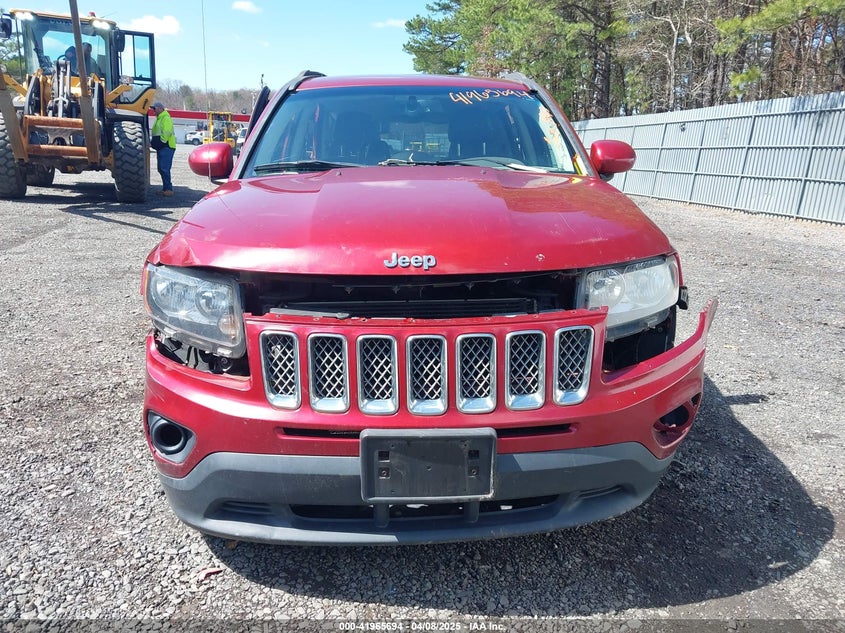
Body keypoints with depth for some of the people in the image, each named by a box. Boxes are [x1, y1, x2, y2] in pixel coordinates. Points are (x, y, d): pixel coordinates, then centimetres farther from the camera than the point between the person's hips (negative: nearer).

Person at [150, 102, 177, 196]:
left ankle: (168, 189, -13)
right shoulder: (159, 119, 23)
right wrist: (153, 143, 17)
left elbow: (166, 133, -20)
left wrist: (161, 143, -17)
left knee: (164, 168, -14)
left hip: (166, 147, -11)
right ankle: (166, 189, 15)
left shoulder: (166, 118, -10)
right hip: (161, 148, 11)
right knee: (161, 169, 10)